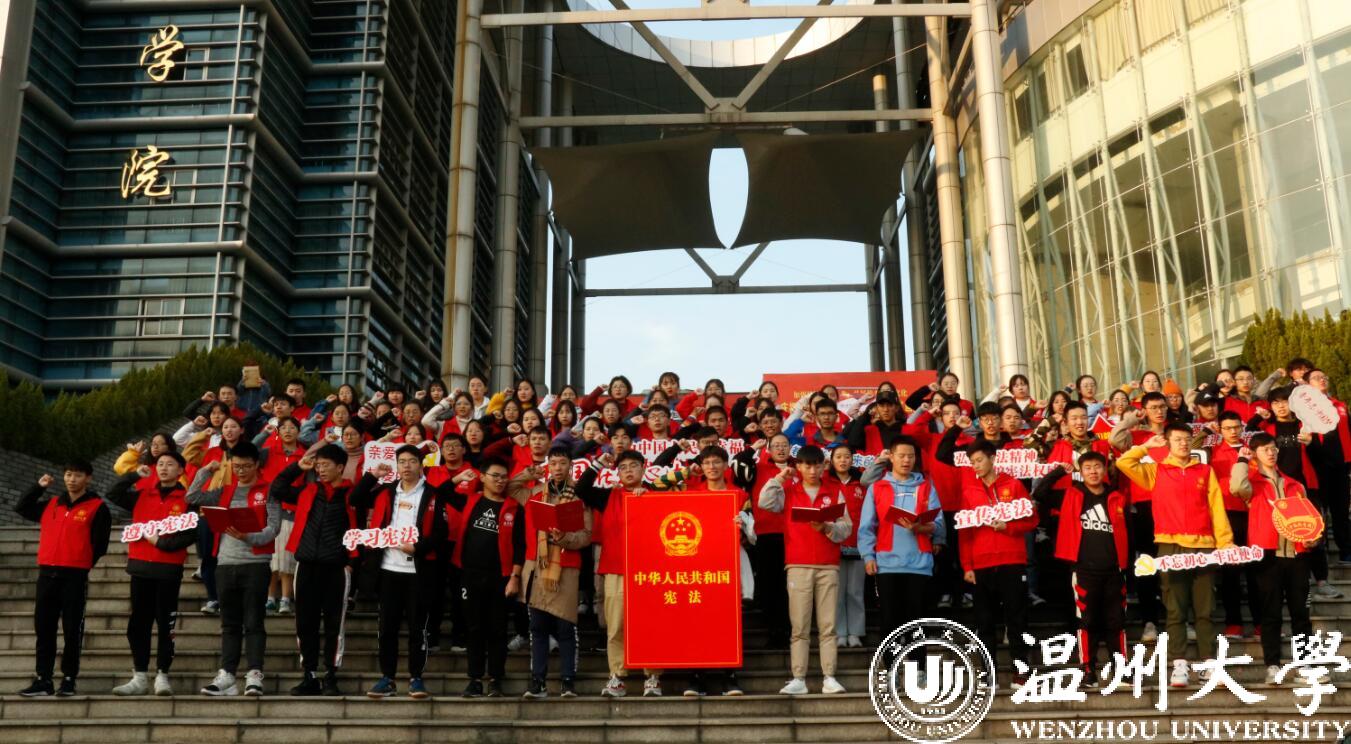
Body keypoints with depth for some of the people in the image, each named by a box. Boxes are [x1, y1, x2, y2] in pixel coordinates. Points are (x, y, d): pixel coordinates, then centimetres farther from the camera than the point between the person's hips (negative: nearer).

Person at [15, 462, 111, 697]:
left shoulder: (97, 507, -1)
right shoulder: (51, 504, 16)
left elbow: (99, 544, -3)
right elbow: (21, 508, 26)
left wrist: (83, 565, -5)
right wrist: (39, 487, 16)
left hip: (75, 576, -5)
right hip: (47, 574, 5)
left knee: (72, 629, -1)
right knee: (43, 628, 6)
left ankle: (69, 680, 7)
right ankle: (43, 680, 11)